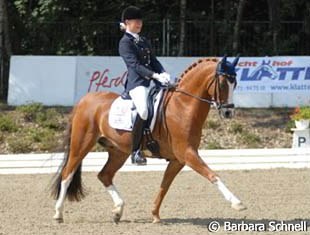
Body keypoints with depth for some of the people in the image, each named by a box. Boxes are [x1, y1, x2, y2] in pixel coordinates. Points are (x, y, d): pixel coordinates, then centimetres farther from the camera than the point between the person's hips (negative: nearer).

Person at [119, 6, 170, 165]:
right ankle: (135, 151, -26)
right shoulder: (125, 43, -2)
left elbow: (153, 61, 17)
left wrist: (163, 73, -3)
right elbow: (135, 65, -12)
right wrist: (155, 75, -21)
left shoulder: (143, 41, 23)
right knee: (143, 110, -31)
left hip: (151, 82, 9)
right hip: (136, 83, -9)